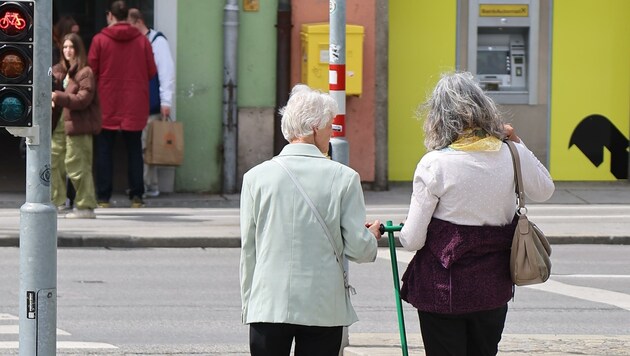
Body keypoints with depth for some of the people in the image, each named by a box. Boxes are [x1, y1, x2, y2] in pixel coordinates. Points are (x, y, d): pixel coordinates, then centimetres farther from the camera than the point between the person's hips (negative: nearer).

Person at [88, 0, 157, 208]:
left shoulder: (100, 40, -6)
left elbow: (91, 71, -4)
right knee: (134, 150, 9)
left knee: (104, 150, 6)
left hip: (107, 105, -1)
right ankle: (136, 196, 5)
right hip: (135, 105, 1)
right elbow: (151, 72, 1)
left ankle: (103, 197, 3)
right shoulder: (142, 40, -1)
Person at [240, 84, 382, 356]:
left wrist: (248, 305, 14)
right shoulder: (343, 178, -6)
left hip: (268, 305, 1)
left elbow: (248, 250, 5)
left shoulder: (256, 177, -1)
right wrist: (372, 237, 20)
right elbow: (358, 248, -4)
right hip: (324, 308, -1)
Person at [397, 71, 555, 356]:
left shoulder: (433, 164, -15)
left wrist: (400, 233, 10)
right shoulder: (513, 156, -5)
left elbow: (412, 240, -13)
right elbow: (544, 191, 18)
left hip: (443, 290, -4)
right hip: (494, 288, 4)